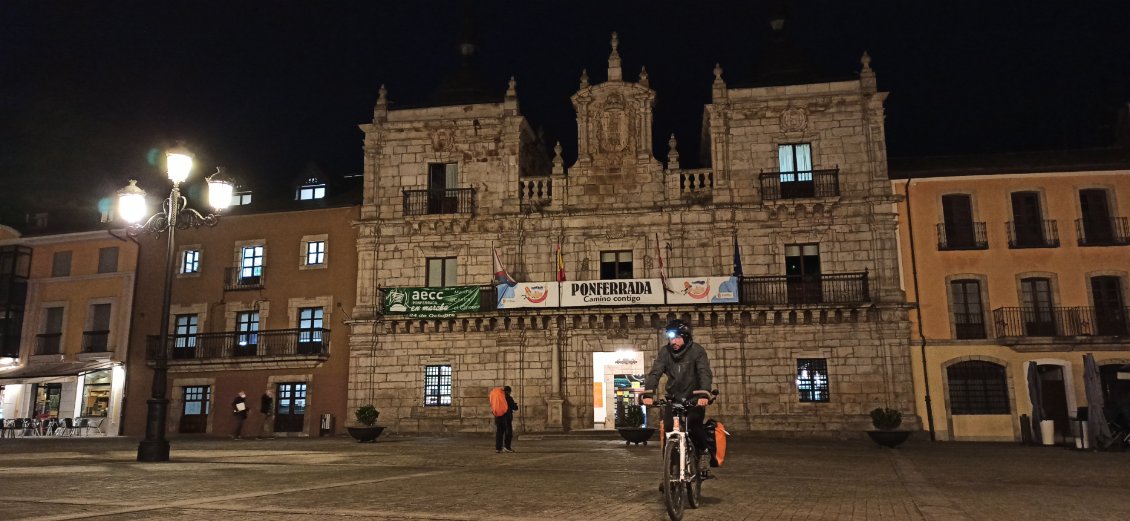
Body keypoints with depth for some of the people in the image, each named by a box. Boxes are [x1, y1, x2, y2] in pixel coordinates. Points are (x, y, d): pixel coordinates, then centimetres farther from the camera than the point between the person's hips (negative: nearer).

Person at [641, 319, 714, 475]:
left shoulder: (697, 351, -10)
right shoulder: (665, 351, -3)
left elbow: (705, 373, -22)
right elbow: (654, 373, -12)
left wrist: (704, 394, -40)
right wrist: (648, 394, -29)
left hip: (694, 398, -3)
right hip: (673, 398, 3)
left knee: (694, 425, -26)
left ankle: (703, 452, 3)